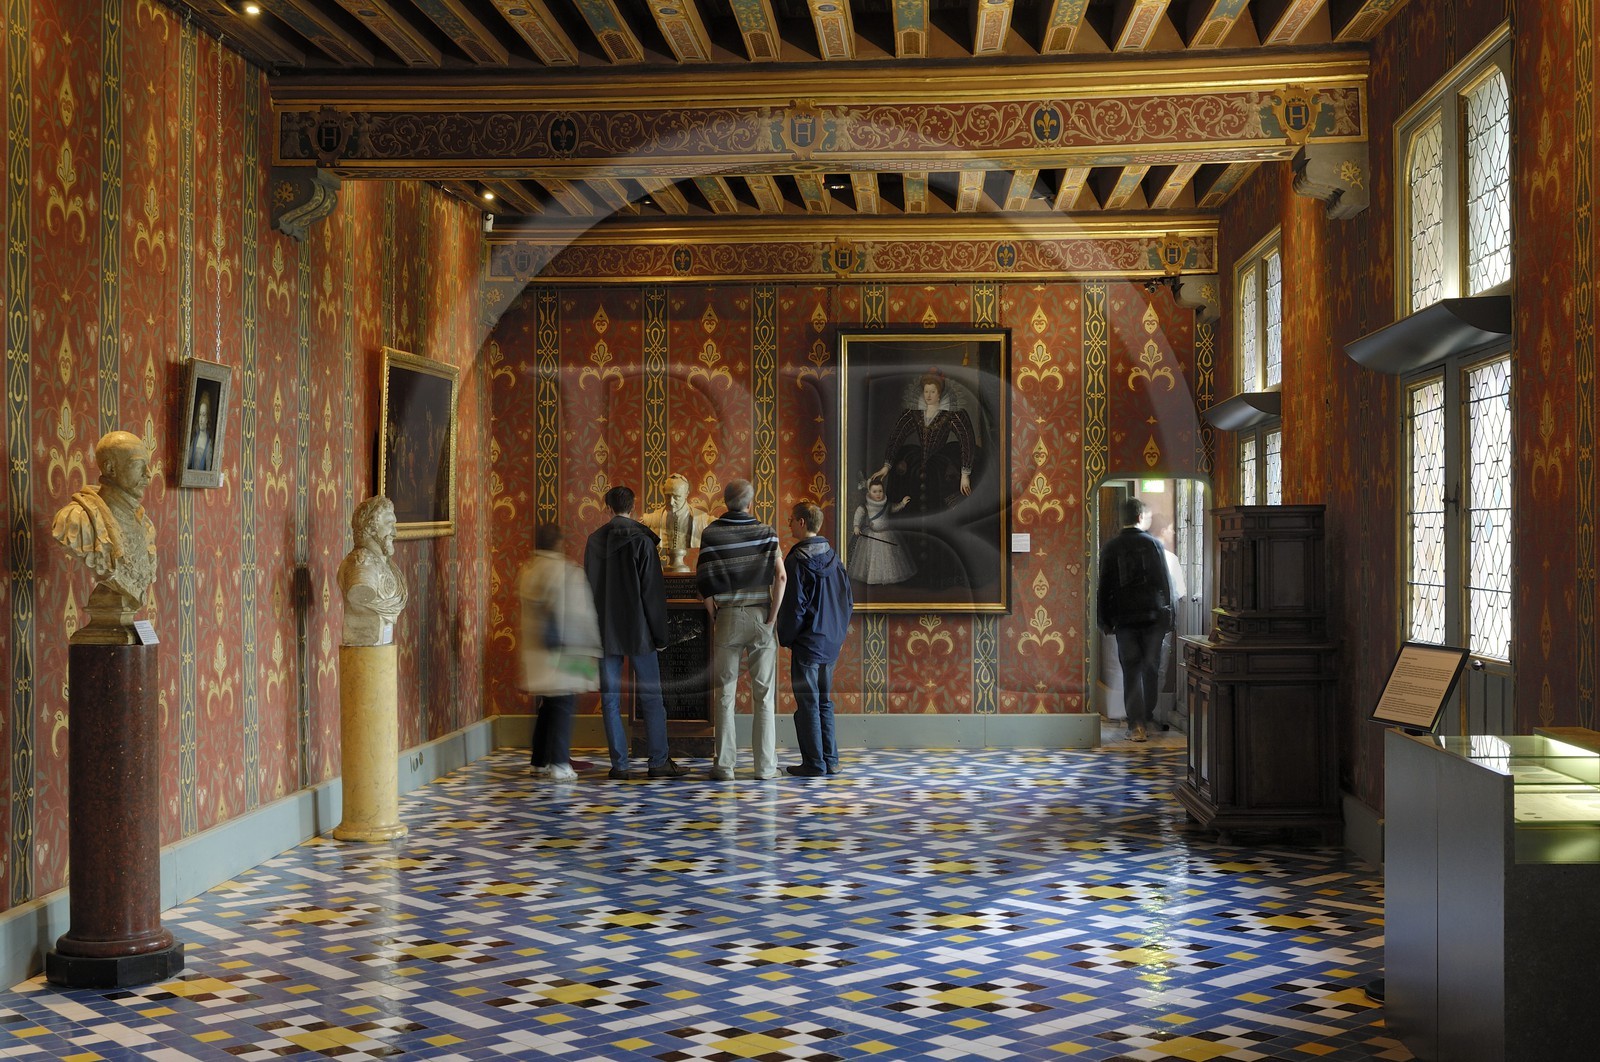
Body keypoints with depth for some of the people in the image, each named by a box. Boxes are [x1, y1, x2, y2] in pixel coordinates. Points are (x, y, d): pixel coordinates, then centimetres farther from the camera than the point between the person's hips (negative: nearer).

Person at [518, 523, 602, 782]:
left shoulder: (526, 571, 8)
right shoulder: (567, 572, -15)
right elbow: (579, 615, -14)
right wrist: (591, 649, -9)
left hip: (535, 649, 8)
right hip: (562, 651, -8)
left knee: (549, 704, 17)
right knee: (563, 704, -2)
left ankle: (540, 760, 22)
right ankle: (558, 764, -5)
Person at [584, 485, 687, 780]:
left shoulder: (594, 540, 5)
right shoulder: (641, 540, -6)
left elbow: (589, 588, 12)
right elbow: (652, 591, -8)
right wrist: (659, 633, -3)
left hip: (605, 632, 3)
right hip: (637, 630, -3)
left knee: (610, 699, 5)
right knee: (651, 698, 3)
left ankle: (619, 764, 3)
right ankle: (658, 761, 1)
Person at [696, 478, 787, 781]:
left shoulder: (711, 533, -1)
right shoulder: (765, 532, 0)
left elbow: (705, 582, -6)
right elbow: (781, 576, -10)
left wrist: (713, 616, 5)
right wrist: (772, 617, -4)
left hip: (727, 617, 0)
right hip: (760, 615, 0)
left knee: (725, 693, 5)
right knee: (763, 693, 4)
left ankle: (725, 764, 4)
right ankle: (765, 765, 6)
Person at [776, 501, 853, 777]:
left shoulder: (796, 560, -13)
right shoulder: (833, 558, 8)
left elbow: (793, 605, -16)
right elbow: (848, 600, 11)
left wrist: (785, 638, -4)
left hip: (807, 642, -7)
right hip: (831, 642, 7)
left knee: (807, 703, -1)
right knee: (824, 702, 14)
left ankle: (813, 763, 1)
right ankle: (831, 760, 15)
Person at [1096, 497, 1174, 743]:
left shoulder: (1111, 548, 1)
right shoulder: (1153, 543, -1)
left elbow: (1104, 587, 2)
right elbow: (1165, 582, 0)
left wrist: (1105, 620, 9)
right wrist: (1168, 615, 7)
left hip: (1124, 619, 1)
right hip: (1153, 616, 0)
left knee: (1131, 671, 1)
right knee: (1151, 669, 10)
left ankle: (1137, 725, -7)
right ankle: (1147, 718, 17)